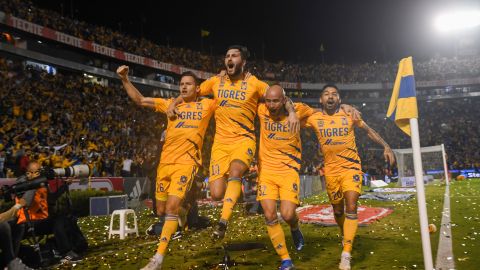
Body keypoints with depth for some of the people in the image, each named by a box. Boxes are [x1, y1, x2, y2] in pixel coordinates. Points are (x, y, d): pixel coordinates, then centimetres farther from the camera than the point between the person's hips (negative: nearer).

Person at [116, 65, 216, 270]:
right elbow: (140, 100, 17)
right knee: (161, 211, 9)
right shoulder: (170, 104, 16)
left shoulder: (206, 105, 9)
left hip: (186, 163, -4)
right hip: (165, 162, 5)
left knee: (172, 208, -16)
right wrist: (124, 79, 8)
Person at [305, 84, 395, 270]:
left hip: (351, 167, -1)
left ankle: (346, 254, -10)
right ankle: (346, 236, 44)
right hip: (331, 170, 2)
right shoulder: (314, 119, -4)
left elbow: (369, 131, 8)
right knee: (338, 210, 14)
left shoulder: (350, 115, -4)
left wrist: (386, 147, -1)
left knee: (351, 208, -16)